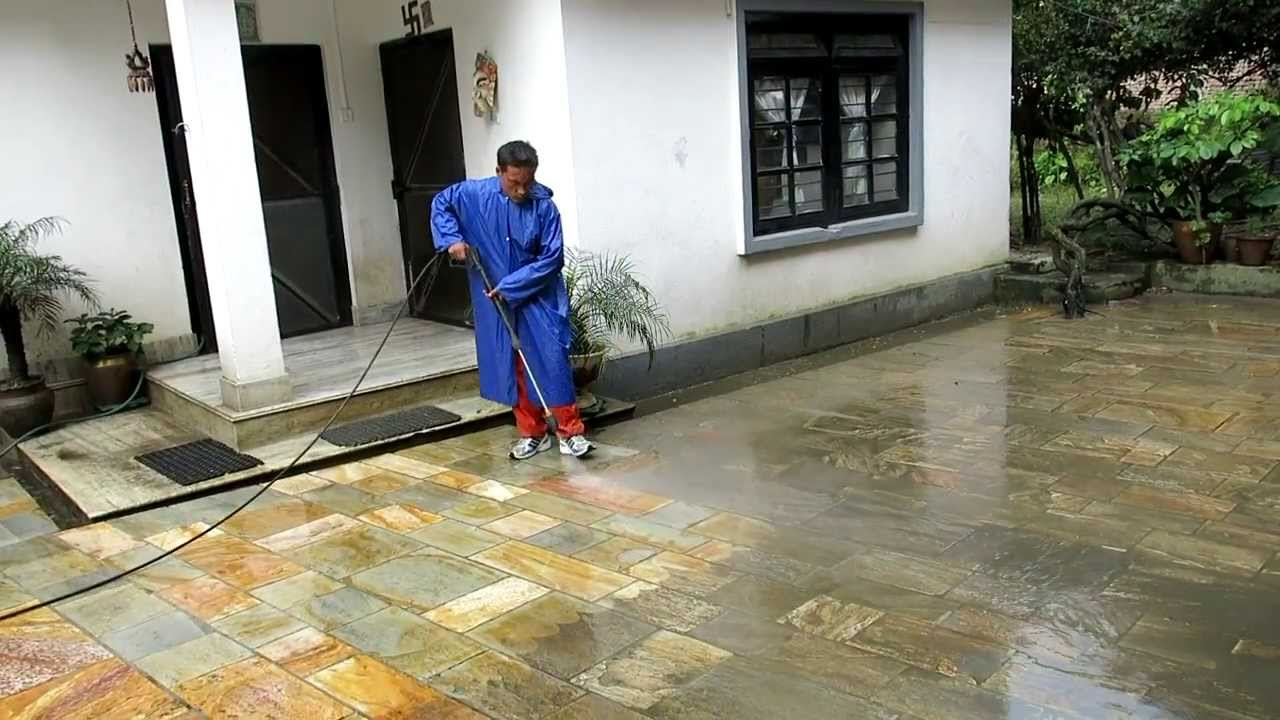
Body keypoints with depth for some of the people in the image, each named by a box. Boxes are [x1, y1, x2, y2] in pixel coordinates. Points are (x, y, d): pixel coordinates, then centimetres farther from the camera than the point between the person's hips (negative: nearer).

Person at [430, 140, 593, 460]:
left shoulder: (544, 206, -14)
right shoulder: (474, 194, -7)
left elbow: (551, 258, -14)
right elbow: (440, 204, 10)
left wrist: (511, 286, -17)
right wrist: (452, 239, -7)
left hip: (539, 300, -2)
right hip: (497, 303, 3)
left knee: (553, 361, -8)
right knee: (511, 369, 8)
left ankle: (571, 431, 3)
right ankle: (533, 433, 20)